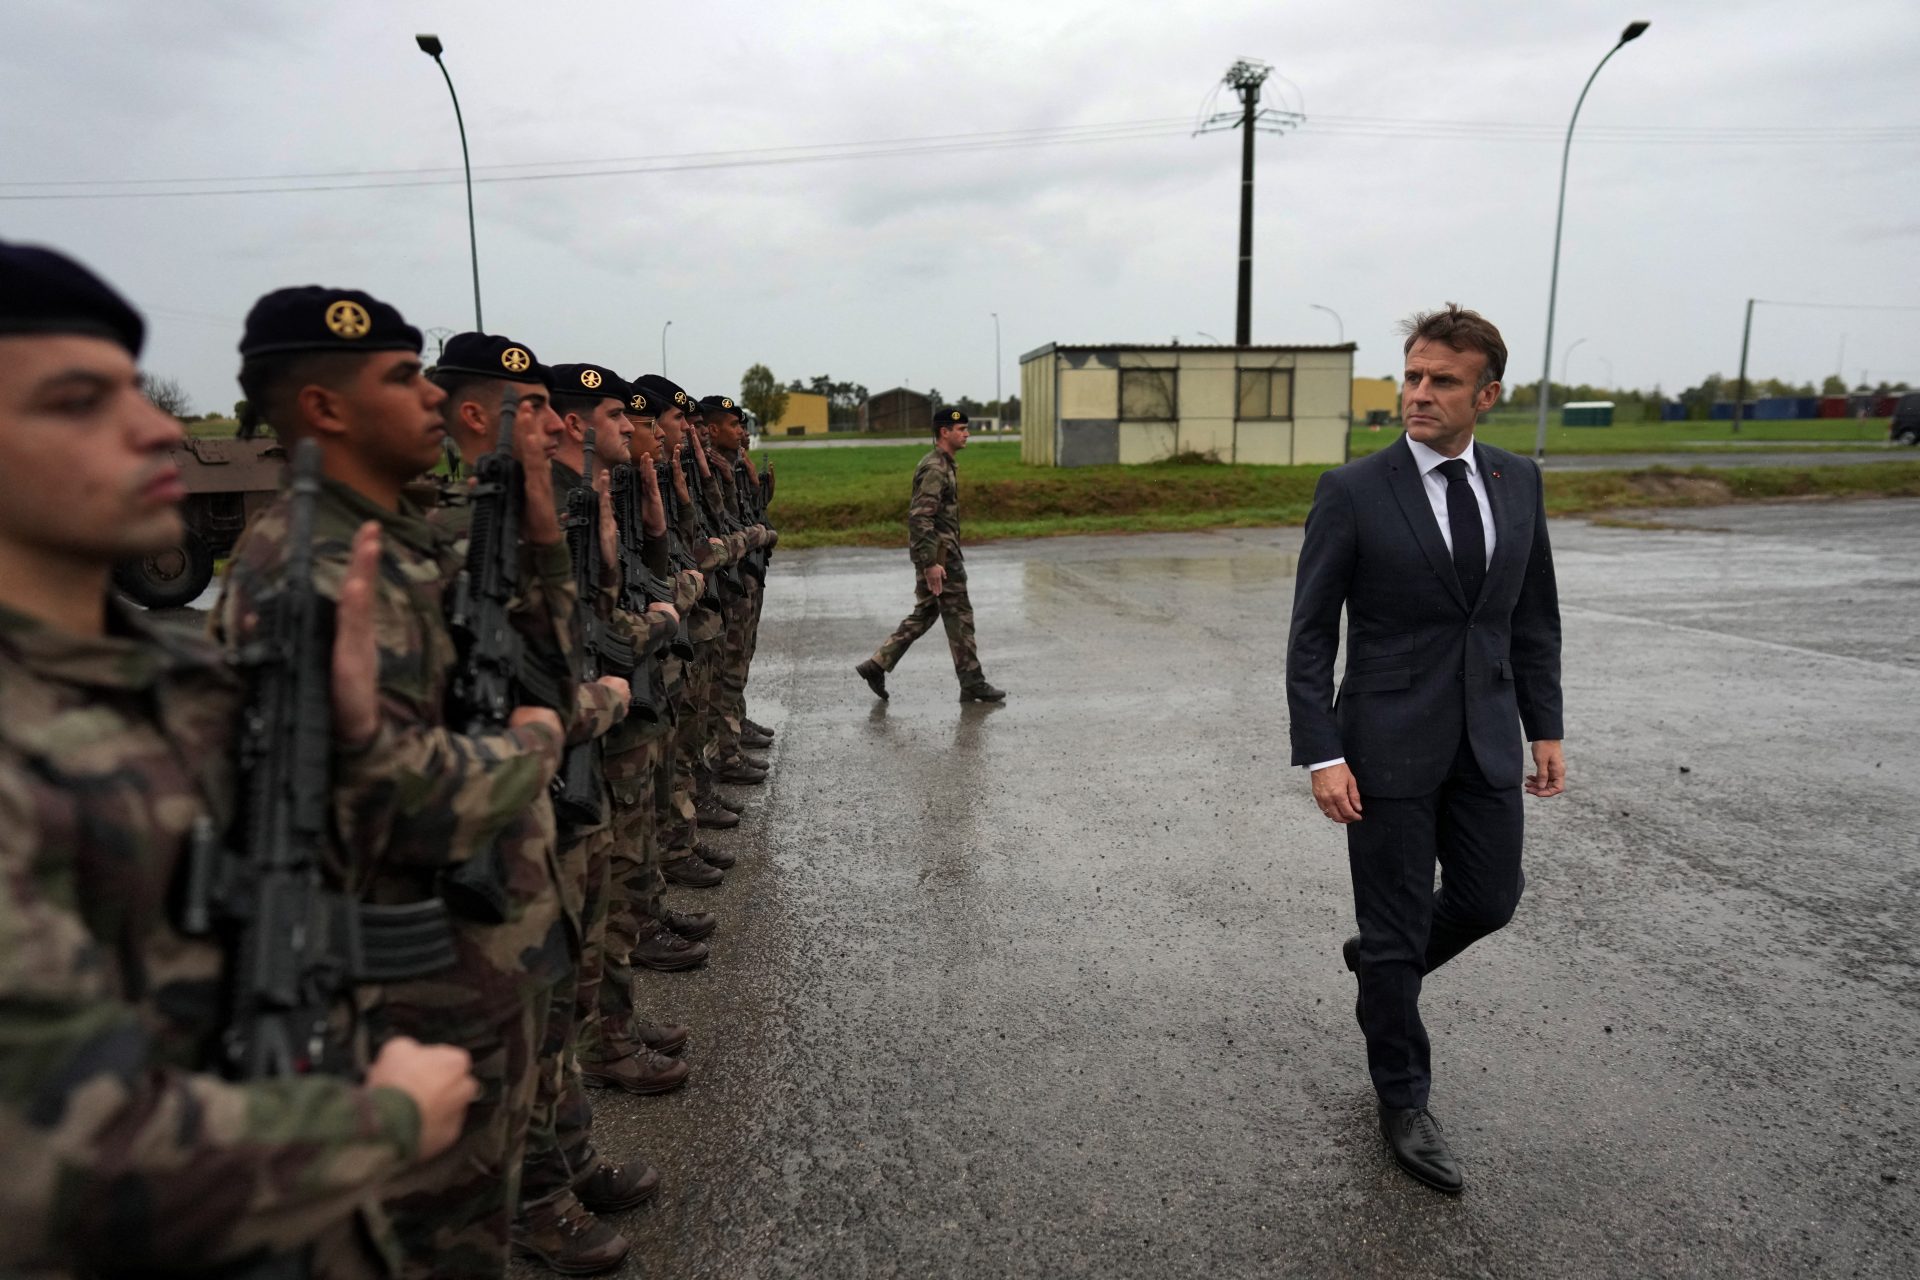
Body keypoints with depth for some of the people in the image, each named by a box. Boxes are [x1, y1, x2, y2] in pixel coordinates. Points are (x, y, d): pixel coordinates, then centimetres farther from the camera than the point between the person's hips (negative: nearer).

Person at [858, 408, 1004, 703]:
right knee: (959, 615, -2)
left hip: (936, 552, 10)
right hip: (938, 553, -10)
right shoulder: (935, 468, -18)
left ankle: (877, 665, 13)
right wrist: (931, 563, -27)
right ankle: (972, 684, 7)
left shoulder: (943, 464, 15)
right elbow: (919, 517, -25)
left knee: (924, 614, 14)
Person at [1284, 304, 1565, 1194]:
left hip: (1486, 745, 5)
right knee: (1395, 932, 6)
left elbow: (1535, 618, 12)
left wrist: (1546, 728, 8)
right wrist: (1322, 757, -14)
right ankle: (1403, 1102, 27)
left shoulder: (1519, 484, 4)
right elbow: (1310, 635, -10)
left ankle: (1382, 964, 46)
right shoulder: (1353, 492, -10)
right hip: (1387, 749, -4)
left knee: (1489, 900, 15)